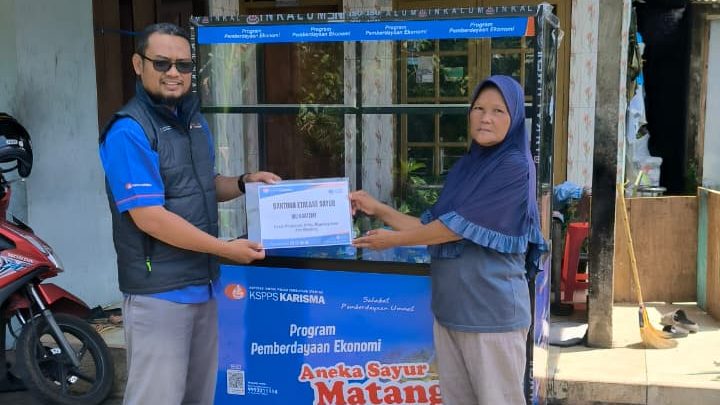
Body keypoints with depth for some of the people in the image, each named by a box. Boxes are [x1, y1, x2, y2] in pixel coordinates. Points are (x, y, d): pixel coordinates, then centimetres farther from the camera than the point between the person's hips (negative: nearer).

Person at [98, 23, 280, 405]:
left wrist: (243, 182, 2)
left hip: (203, 282, 8)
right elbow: (149, 217, -23)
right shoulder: (129, 131, -17)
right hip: (159, 290, -8)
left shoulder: (193, 120, 10)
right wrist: (226, 248, -19)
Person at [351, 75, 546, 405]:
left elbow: (459, 225, -15)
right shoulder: (464, 167, 13)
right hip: (449, 305, 7)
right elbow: (433, 227, 15)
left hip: (491, 310, -7)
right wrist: (377, 209, 10)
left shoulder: (516, 166, -11)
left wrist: (394, 240, -6)